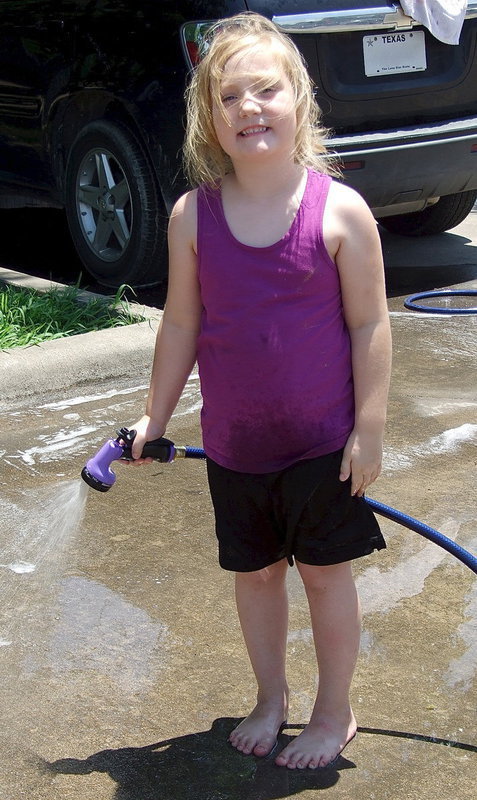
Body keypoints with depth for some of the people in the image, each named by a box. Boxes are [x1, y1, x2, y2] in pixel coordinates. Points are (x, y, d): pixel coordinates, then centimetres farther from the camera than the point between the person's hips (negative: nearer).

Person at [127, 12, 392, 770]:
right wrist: (156, 416, 6)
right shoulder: (194, 215, -7)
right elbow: (182, 323, 2)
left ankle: (335, 713, 32)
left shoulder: (341, 210, -14)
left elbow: (369, 326, -10)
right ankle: (270, 697, 41)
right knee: (254, 571, 18)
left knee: (324, 571, 12)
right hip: (233, 443, 3)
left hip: (322, 440, -3)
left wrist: (369, 429, -10)